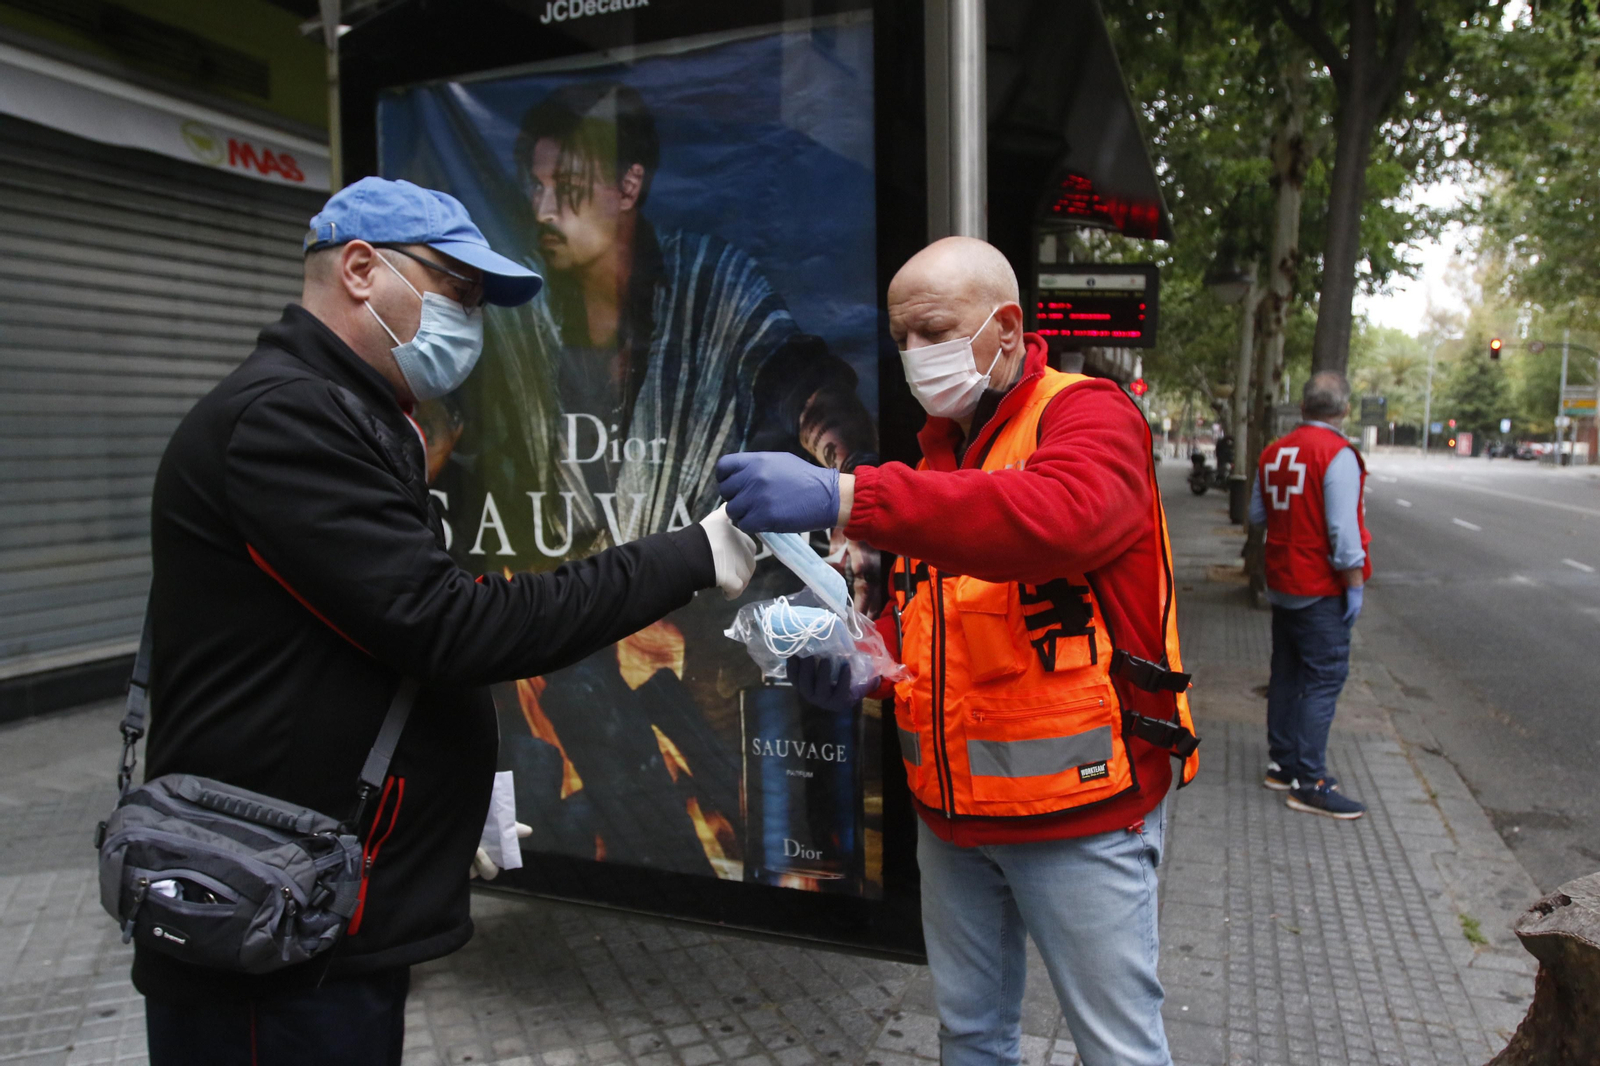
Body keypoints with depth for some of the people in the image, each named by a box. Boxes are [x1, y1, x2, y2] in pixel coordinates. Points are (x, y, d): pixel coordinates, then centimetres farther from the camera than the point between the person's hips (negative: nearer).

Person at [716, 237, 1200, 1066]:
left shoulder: (1089, 415, -12)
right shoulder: (941, 446, 11)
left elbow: (1061, 515, -36)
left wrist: (844, 497, -43)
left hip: (1078, 809, -6)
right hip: (955, 808, 7)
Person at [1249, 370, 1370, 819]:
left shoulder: (1273, 452, 8)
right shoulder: (1337, 455, -15)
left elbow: (1257, 514, 17)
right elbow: (1343, 529, -19)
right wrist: (1355, 583, -13)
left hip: (1281, 585, 8)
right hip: (1321, 589, -8)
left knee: (1287, 674, 15)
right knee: (1325, 680, -3)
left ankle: (1282, 764, 23)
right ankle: (1309, 782, -3)